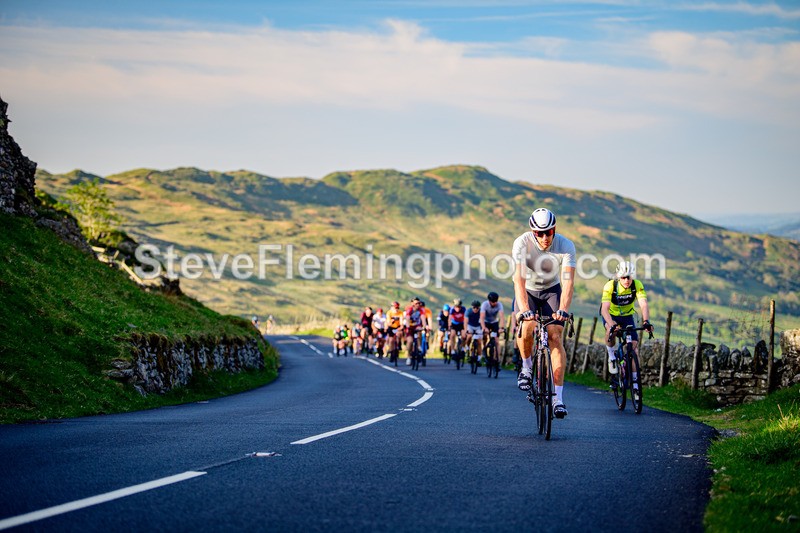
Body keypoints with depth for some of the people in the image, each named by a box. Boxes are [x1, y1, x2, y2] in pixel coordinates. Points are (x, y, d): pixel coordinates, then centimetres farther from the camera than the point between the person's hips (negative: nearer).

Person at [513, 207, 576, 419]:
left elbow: (568, 281, -33)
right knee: (527, 328, -28)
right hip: (528, 290, 0)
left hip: (552, 290, 1)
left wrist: (563, 309, -49)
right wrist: (523, 309, -49)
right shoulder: (522, 243, -27)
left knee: (556, 337, -15)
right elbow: (519, 278, -36)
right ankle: (527, 367, 2)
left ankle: (558, 397, -14)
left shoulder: (566, 246, -25)